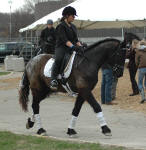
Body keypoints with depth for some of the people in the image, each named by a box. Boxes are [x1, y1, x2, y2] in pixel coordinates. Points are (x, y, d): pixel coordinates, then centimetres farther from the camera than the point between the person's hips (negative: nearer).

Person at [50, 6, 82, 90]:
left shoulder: (73, 27, 21)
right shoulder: (61, 26, -4)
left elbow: (76, 40, 20)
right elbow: (64, 39, -16)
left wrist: (80, 46, 1)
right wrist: (72, 46, -30)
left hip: (71, 49, 8)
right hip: (61, 48, -8)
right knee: (58, 59, -37)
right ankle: (53, 80, -38)